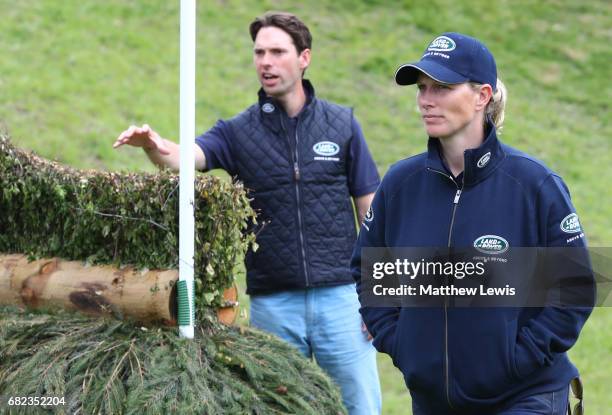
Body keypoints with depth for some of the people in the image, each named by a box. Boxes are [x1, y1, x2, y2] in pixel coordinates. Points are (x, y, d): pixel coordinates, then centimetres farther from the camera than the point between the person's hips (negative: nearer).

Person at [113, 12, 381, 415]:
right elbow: (187, 156, -16)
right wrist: (156, 146, -40)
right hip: (272, 302, 1)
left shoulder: (342, 124, 2)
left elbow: (370, 209, 4)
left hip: (339, 295, -1)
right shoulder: (238, 131, 2)